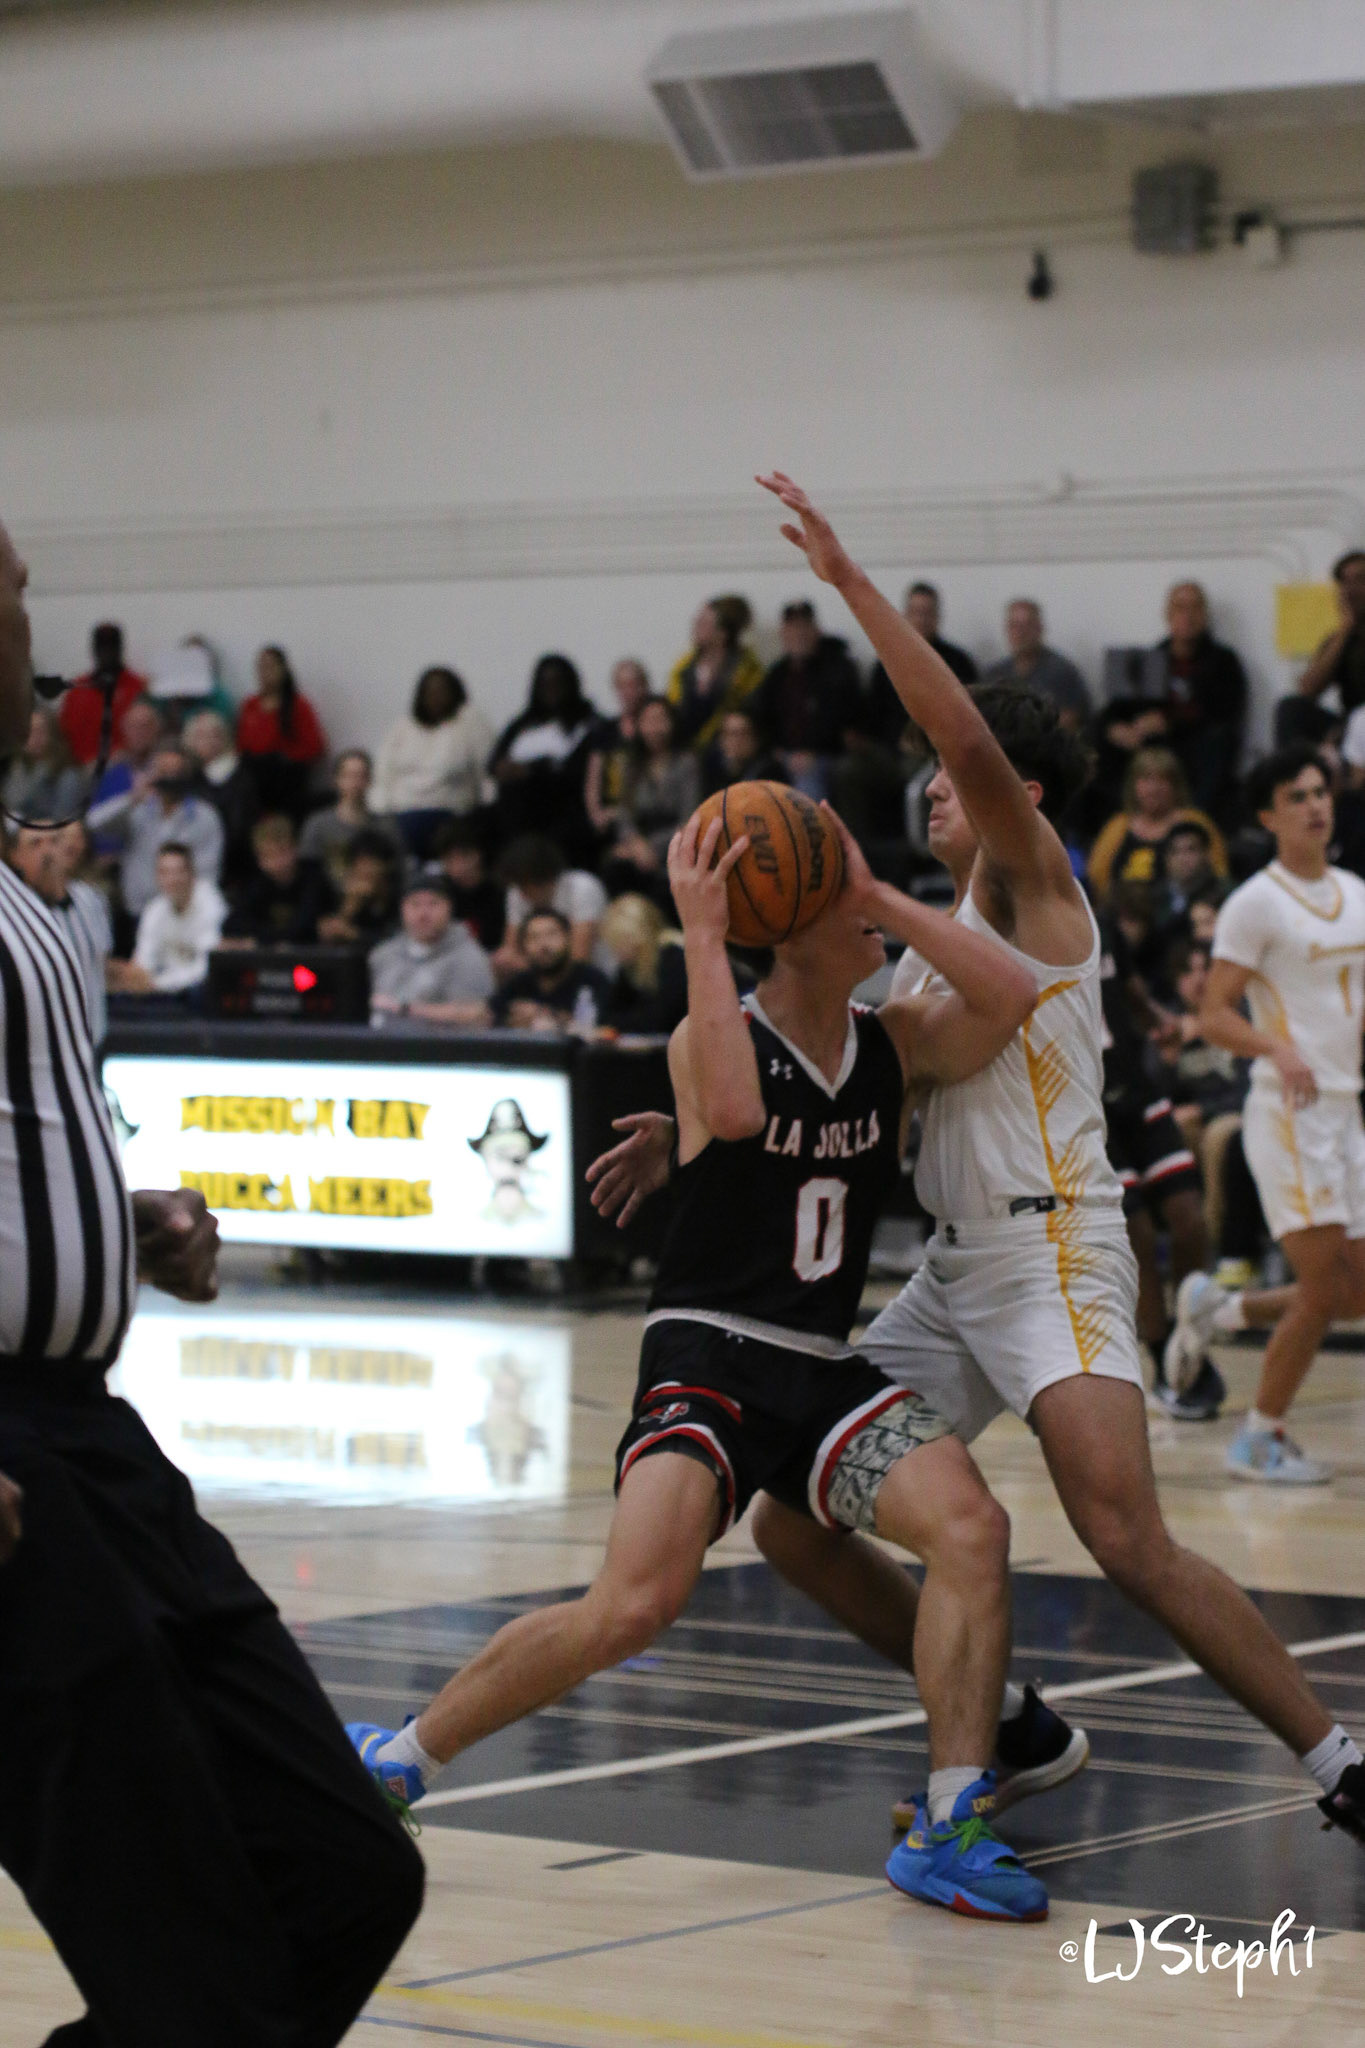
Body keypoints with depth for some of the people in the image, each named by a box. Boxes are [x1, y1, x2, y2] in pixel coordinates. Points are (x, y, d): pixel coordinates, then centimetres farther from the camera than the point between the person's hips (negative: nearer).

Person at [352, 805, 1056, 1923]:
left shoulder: (896, 1043, 9)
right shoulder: (715, 1035, -5)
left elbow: (1011, 998, -9)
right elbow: (732, 1111, -29)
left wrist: (883, 897, -13)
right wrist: (702, 936, -25)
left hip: (826, 1369, 5)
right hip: (709, 1358, -5)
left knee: (972, 1529, -20)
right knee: (635, 1604, -22)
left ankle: (950, 1828, -13)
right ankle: (397, 1758, -3)